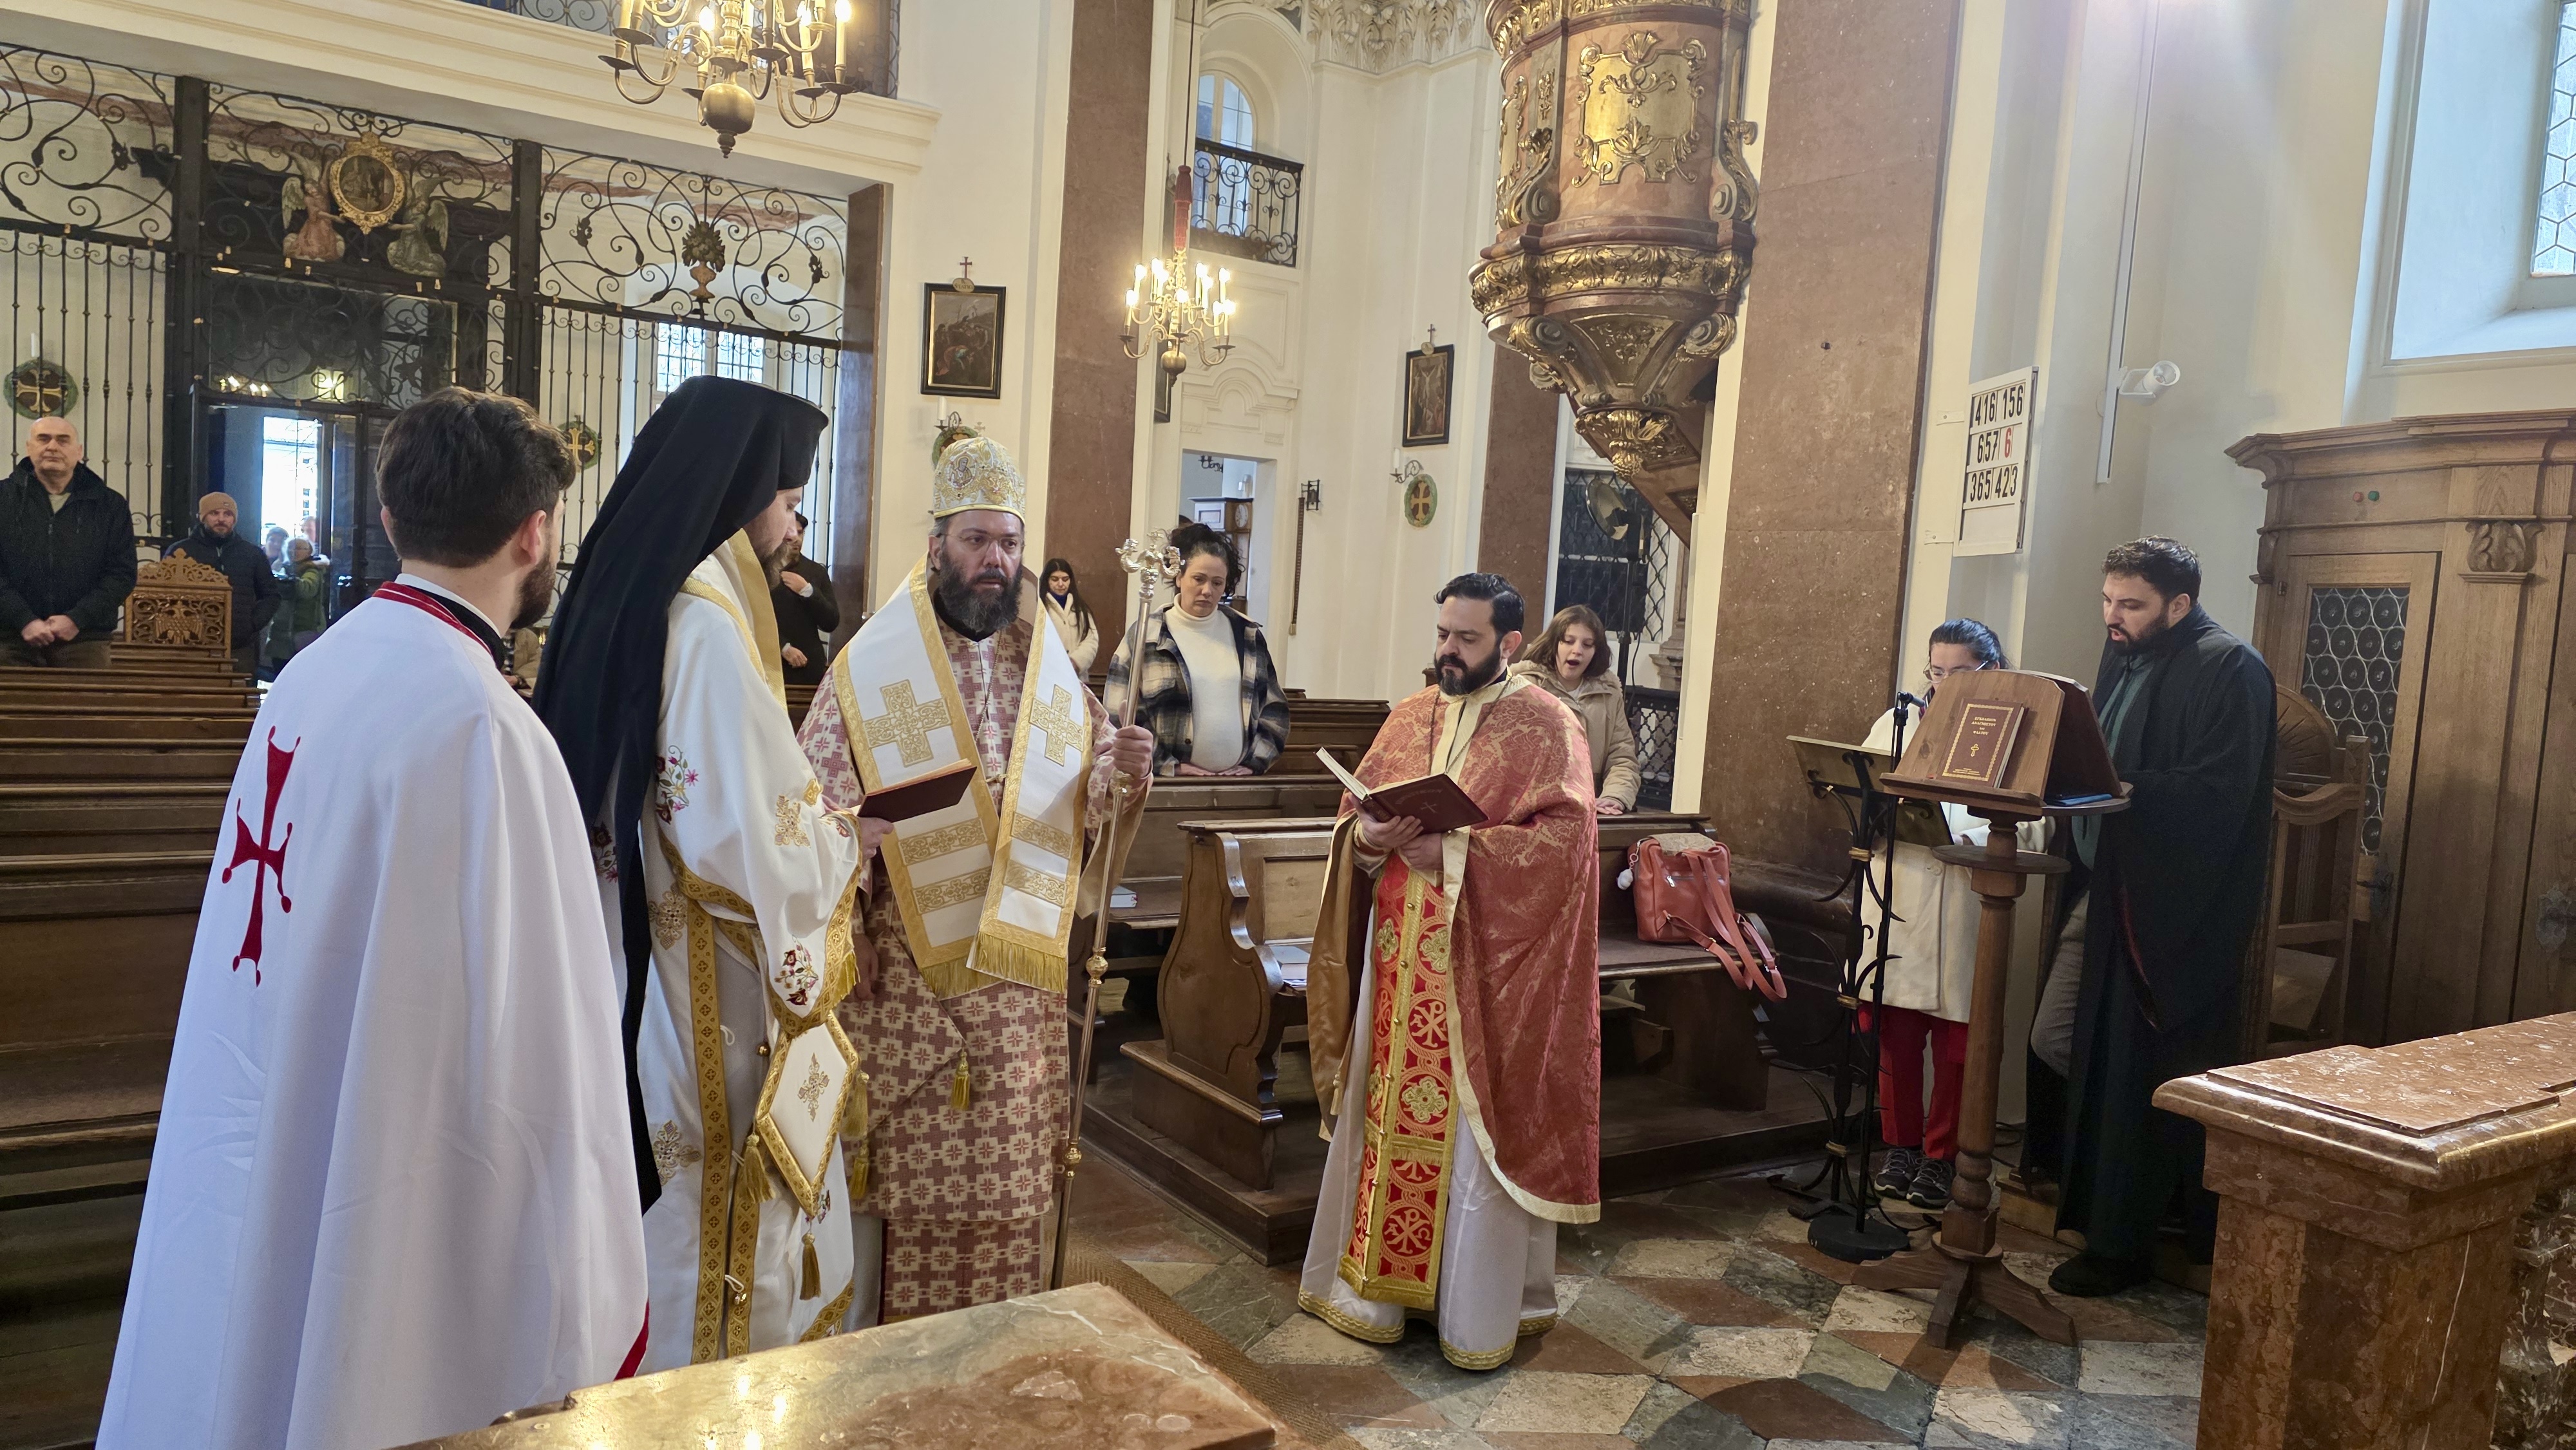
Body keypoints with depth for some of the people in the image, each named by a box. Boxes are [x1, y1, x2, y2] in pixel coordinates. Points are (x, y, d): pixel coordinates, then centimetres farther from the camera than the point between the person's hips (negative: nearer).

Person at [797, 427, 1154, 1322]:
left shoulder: (1052, 674, 9)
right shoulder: (870, 669, -1)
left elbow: (1088, 805, 10)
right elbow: (816, 807, -6)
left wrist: (1121, 769, -11)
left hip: (1020, 967, 3)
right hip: (905, 970, -3)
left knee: (1007, 1172, 9)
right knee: (903, 1160, 4)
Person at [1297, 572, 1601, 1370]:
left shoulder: (1547, 727, -5)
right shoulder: (1410, 715, 12)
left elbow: (1565, 838, -15)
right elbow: (1355, 811, 14)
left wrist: (1456, 852, -22)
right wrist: (1369, 839, -9)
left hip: (1487, 967, -5)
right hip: (1400, 960, 5)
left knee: (1482, 1128, 2)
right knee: (1388, 1113, 12)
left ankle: (1481, 1310, 16)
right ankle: (1375, 1275, 26)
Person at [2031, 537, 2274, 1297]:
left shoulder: (2229, 669, -13)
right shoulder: (2126, 658, 14)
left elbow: (2219, 791, -22)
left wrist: (2120, 790, -28)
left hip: (2179, 905, -9)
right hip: (2109, 887, 9)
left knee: (2136, 1073, -1)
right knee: (2057, 1042, 13)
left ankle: (2119, 1245, 13)